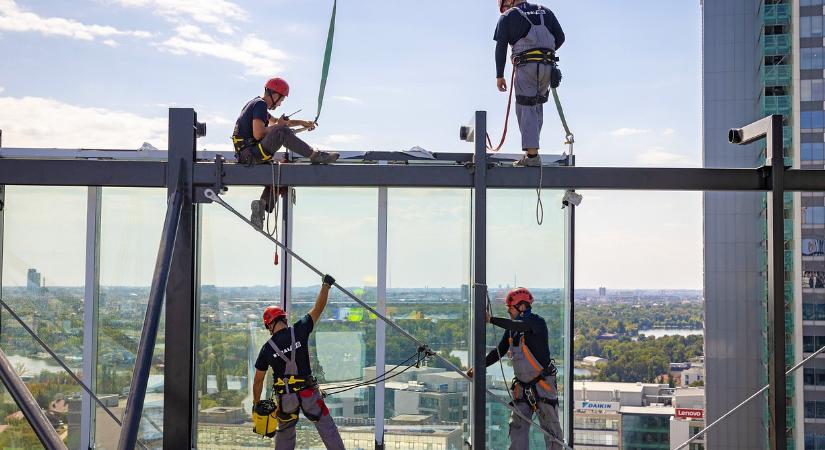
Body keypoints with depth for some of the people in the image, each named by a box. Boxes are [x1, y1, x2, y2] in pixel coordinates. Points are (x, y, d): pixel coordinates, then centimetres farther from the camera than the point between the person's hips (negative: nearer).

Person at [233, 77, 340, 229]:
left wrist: (302, 122, 28)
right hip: (250, 155, -10)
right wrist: (277, 126, -5)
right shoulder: (260, 104, -8)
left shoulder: (255, 103, 21)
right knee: (281, 132, -25)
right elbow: (258, 134, -20)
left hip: (245, 155, 10)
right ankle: (315, 155, -23)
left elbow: (275, 121, 34)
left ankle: (262, 205, 11)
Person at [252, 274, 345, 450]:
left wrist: (256, 403, 15)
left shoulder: (267, 348, -2)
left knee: (285, 431, 20)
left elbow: (258, 380, 3)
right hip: (308, 392, -1)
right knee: (326, 427, 6)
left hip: (284, 397, 1)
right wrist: (326, 286, 8)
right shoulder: (299, 330, -7)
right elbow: (318, 309, 0)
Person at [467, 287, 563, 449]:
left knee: (550, 426, 0)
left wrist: (491, 320, -34)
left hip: (543, 384, -6)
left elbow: (521, 326, -34)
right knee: (517, 426, 1)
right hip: (522, 386, 6)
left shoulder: (538, 322, -14)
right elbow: (499, 351, 13)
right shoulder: (511, 329, 7)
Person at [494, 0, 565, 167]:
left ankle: (532, 154, -14)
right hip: (548, 66, 5)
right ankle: (532, 145, 16)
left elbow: (501, 48, 4)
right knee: (537, 106, 18)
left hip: (526, 67, -4)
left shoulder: (508, 16, 8)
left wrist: (499, 75, 7)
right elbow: (560, 37, 15)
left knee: (526, 109, -5)